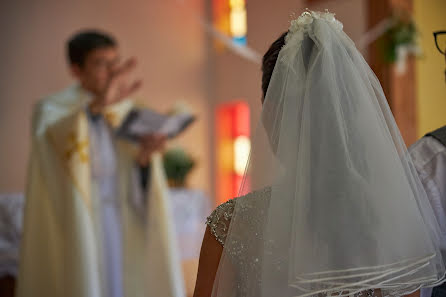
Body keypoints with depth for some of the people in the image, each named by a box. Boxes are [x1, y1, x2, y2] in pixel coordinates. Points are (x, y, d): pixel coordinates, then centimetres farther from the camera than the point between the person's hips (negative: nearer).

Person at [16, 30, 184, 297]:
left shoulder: (128, 113, 12)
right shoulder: (54, 110, -1)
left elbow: (136, 187, 4)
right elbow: (58, 136, -27)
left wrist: (145, 156, -17)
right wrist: (97, 105, -43)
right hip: (75, 237, -4)